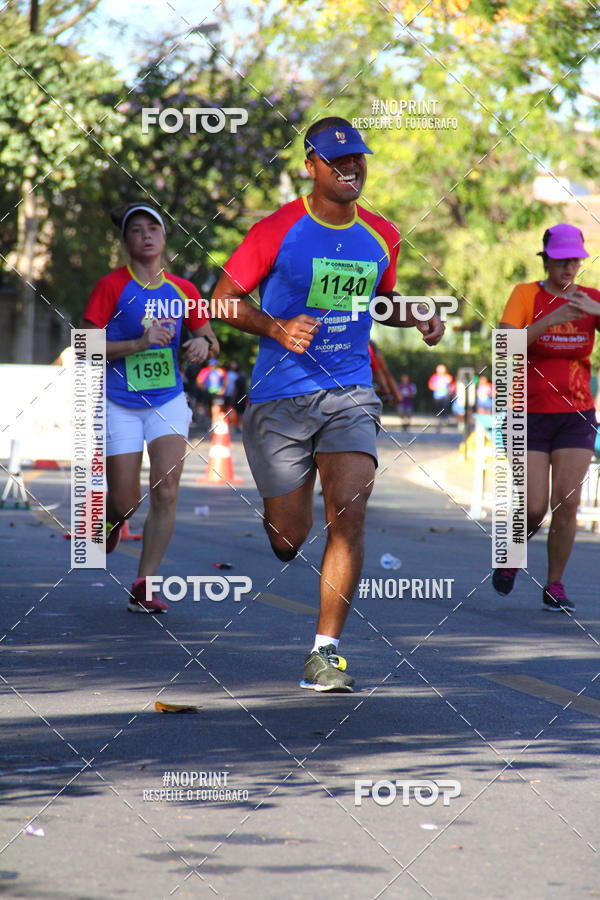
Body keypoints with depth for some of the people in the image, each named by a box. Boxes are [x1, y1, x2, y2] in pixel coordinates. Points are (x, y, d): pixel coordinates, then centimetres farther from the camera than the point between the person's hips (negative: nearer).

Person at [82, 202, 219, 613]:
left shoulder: (182, 289, 4)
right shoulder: (111, 286, -7)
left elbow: (211, 339, 14)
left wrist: (203, 344, -10)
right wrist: (139, 344, -20)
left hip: (169, 401, 3)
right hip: (120, 404, -2)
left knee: (166, 493, -13)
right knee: (126, 501, -1)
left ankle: (145, 585, -6)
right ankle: (108, 519, 37)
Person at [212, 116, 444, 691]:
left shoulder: (381, 236, 7)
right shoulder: (278, 230, -7)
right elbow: (223, 297, -2)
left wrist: (417, 317, 6)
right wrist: (276, 328, -18)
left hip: (350, 395, 3)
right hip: (280, 399, -2)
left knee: (348, 518, -16)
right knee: (289, 536, 2)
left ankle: (325, 651, -10)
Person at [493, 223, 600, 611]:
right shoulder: (526, 295, -4)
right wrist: (550, 320, -27)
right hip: (529, 415, -2)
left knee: (567, 505, -7)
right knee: (534, 508, -7)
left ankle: (555, 586, 5)